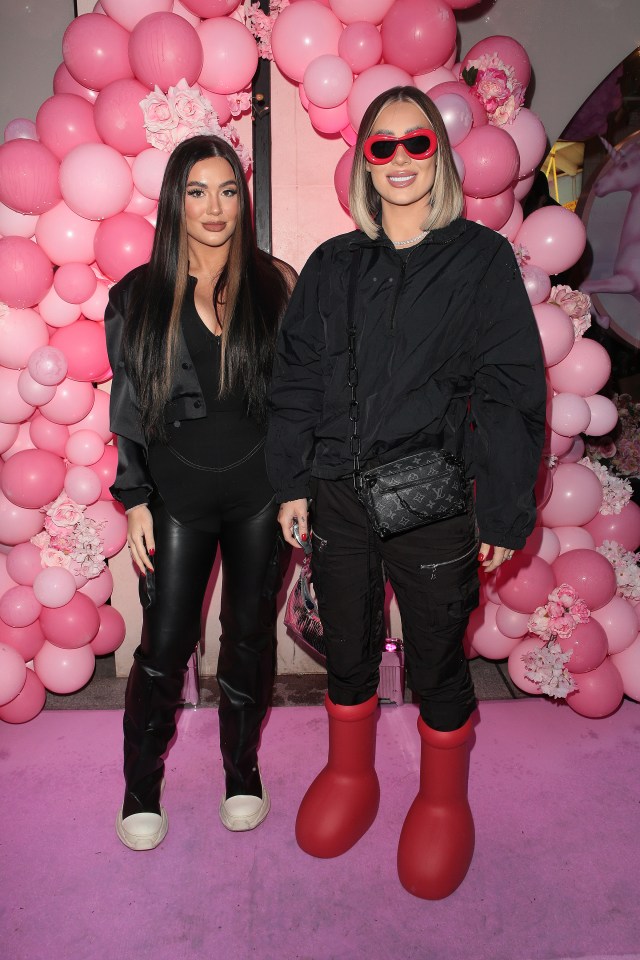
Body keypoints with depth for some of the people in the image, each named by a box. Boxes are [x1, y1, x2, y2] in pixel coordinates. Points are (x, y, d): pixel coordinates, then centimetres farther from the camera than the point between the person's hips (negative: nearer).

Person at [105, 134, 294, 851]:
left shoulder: (275, 285, 2)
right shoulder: (138, 296, 3)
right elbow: (128, 408, 4)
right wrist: (135, 500, -1)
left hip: (261, 489, 1)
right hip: (178, 492, 0)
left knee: (250, 636, 11)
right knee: (164, 644, 3)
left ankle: (242, 768, 33)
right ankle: (141, 788, 26)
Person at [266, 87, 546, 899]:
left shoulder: (481, 258, -2)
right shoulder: (332, 266, 8)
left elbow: (509, 390, -4)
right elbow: (296, 377, 9)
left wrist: (503, 511, -7)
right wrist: (291, 483, 4)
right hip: (337, 497, 3)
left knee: (436, 663, 11)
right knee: (347, 653, 17)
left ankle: (443, 799, 38)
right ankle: (349, 774, 43)